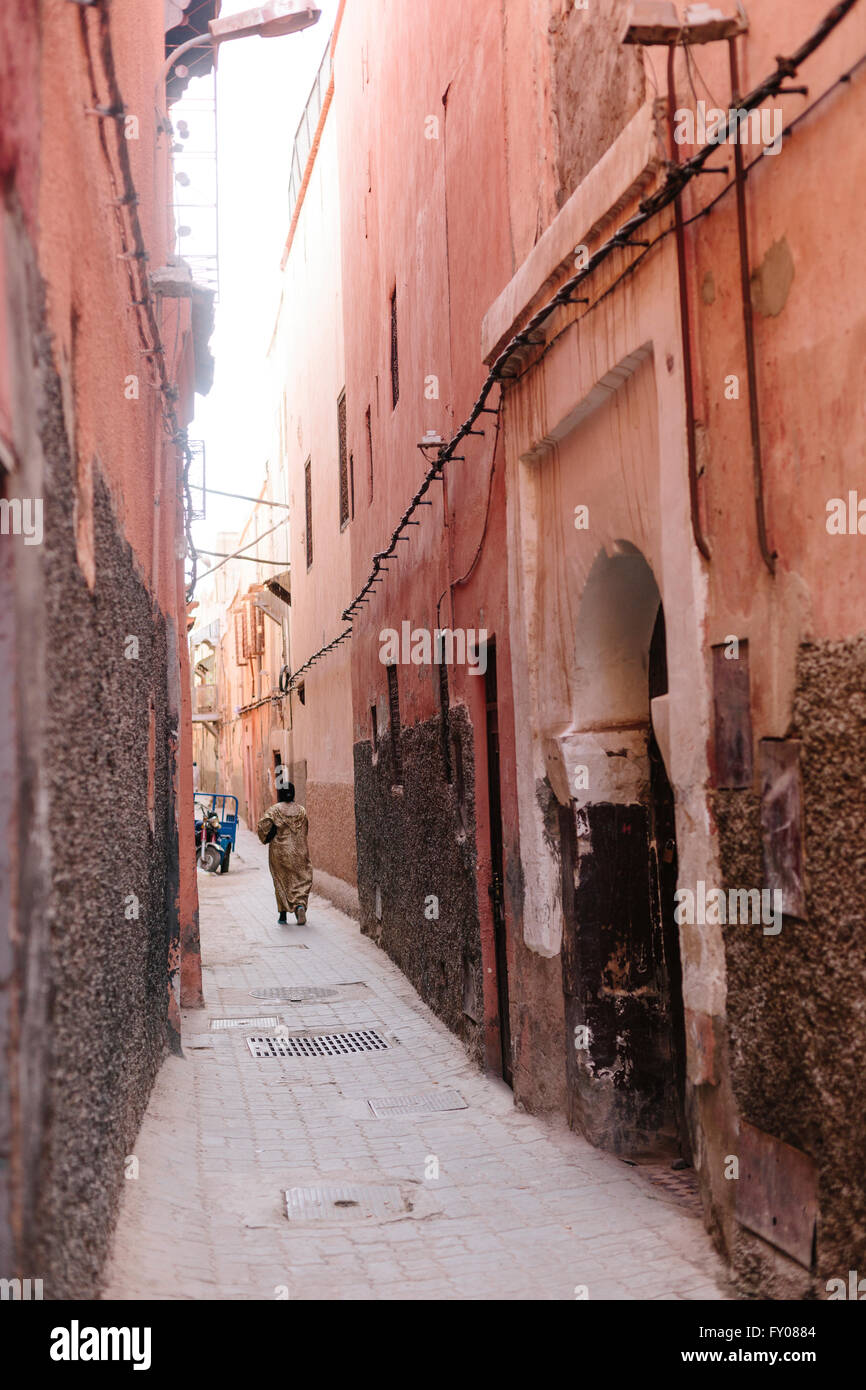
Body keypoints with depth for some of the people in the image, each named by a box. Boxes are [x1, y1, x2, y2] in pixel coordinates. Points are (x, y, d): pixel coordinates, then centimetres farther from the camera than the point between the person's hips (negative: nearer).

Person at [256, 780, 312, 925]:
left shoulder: (274, 810, -8)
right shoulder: (301, 811, 2)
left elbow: (262, 827, -16)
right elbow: (306, 830, 6)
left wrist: (266, 839, 2)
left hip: (280, 852, -2)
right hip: (300, 852, 2)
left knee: (282, 882, 8)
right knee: (302, 880, 8)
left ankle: (283, 915, 11)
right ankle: (300, 905, -16)